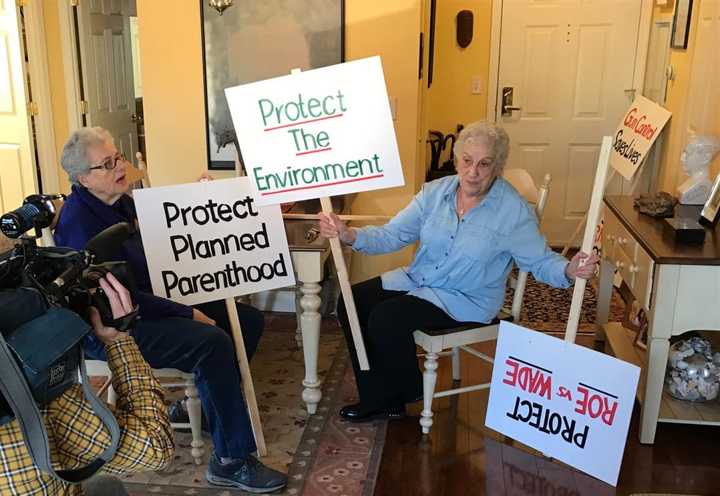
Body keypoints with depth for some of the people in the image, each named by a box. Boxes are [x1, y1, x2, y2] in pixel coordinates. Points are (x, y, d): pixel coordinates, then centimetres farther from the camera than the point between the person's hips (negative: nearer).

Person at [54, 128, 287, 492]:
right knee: (213, 342, -31)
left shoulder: (122, 202, 9)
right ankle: (231, 461, -21)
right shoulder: (78, 219, -19)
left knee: (249, 319, 3)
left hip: (150, 303, 10)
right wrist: (187, 314, -23)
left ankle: (203, 405, 17)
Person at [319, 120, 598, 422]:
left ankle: (406, 393, 6)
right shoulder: (435, 192, -1)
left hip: (467, 300, -6)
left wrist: (569, 270, -31)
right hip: (417, 280, 6)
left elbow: (540, 261, -7)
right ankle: (377, 399, 3)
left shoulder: (513, 211, -13)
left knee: (386, 318, -24)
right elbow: (393, 234, -6)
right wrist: (350, 236, -24)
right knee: (351, 303, -9)